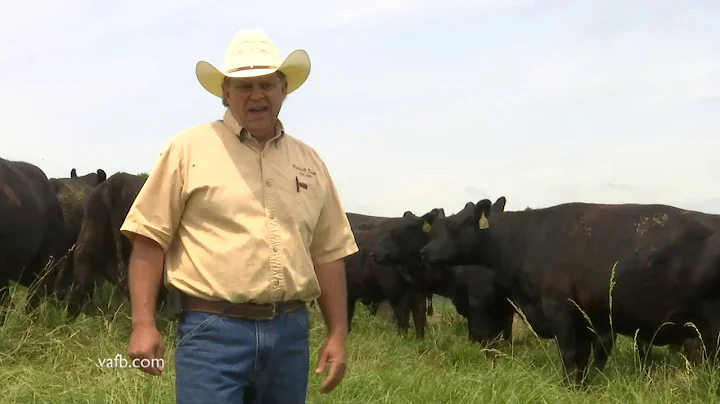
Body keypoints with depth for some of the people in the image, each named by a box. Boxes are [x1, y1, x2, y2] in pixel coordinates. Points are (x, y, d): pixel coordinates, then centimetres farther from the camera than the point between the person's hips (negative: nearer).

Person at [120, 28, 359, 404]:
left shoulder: (309, 162, 12)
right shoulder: (189, 149, 0)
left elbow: (328, 253, 15)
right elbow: (150, 239, -2)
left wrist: (338, 333, 10)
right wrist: (144, 325, -9)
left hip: (291, 331, 5)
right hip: (213, 330, -4)